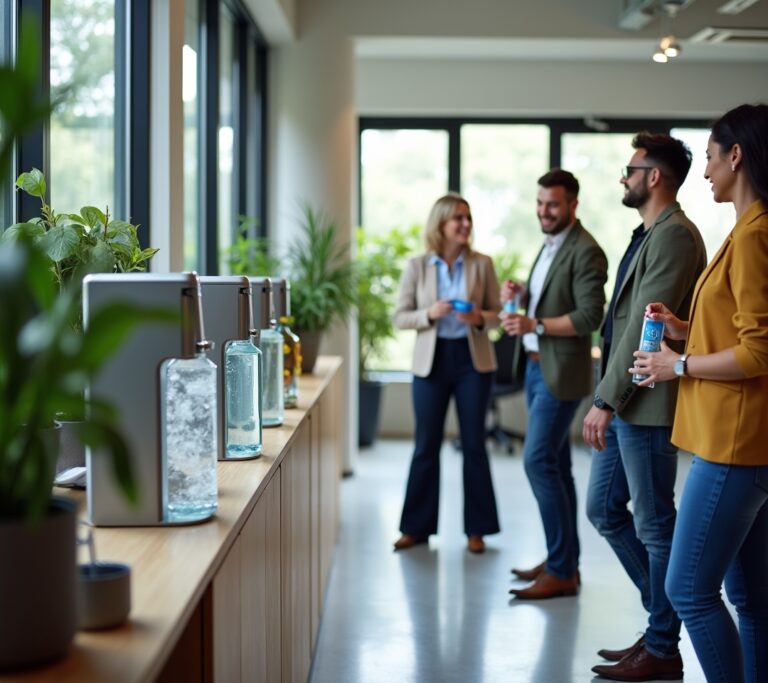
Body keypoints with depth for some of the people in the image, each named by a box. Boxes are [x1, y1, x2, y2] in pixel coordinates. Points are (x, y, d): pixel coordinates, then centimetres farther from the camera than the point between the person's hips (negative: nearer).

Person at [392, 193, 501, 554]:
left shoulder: (482, 264, 0)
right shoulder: (417, 266, 0)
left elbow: (497, 312, 4)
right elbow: (400, 317, 0)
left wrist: (480, 318, -18)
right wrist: (429, 314, -18)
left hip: (472, 360, 0)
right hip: (432, 361, 0)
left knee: (474, 444, 4)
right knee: (426, 445, 6)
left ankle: (476, 529, 14)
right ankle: (417, 527, 16)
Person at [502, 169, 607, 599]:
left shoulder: (586, 252, -14)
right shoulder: (551, 245, 15)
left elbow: (589, 317, -20)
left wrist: (534, 325, -24)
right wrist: (522, 294, 3)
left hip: (560, 372, -10)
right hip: (536, 366, 10)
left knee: (540, 462, -13)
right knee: (555, 464, 13)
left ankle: (562, 572, -7)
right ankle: (563, 560, 21)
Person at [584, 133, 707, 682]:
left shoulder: (674, 235, -15)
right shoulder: (649, 235, 16)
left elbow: (644, 326, -20)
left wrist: (605, 401, -19)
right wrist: (608, 401, 15)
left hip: (647, 406, -10)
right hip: (624, 406, 10)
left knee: (654, 524, 1)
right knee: (605, 511, 16)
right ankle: (665, 616, 27)